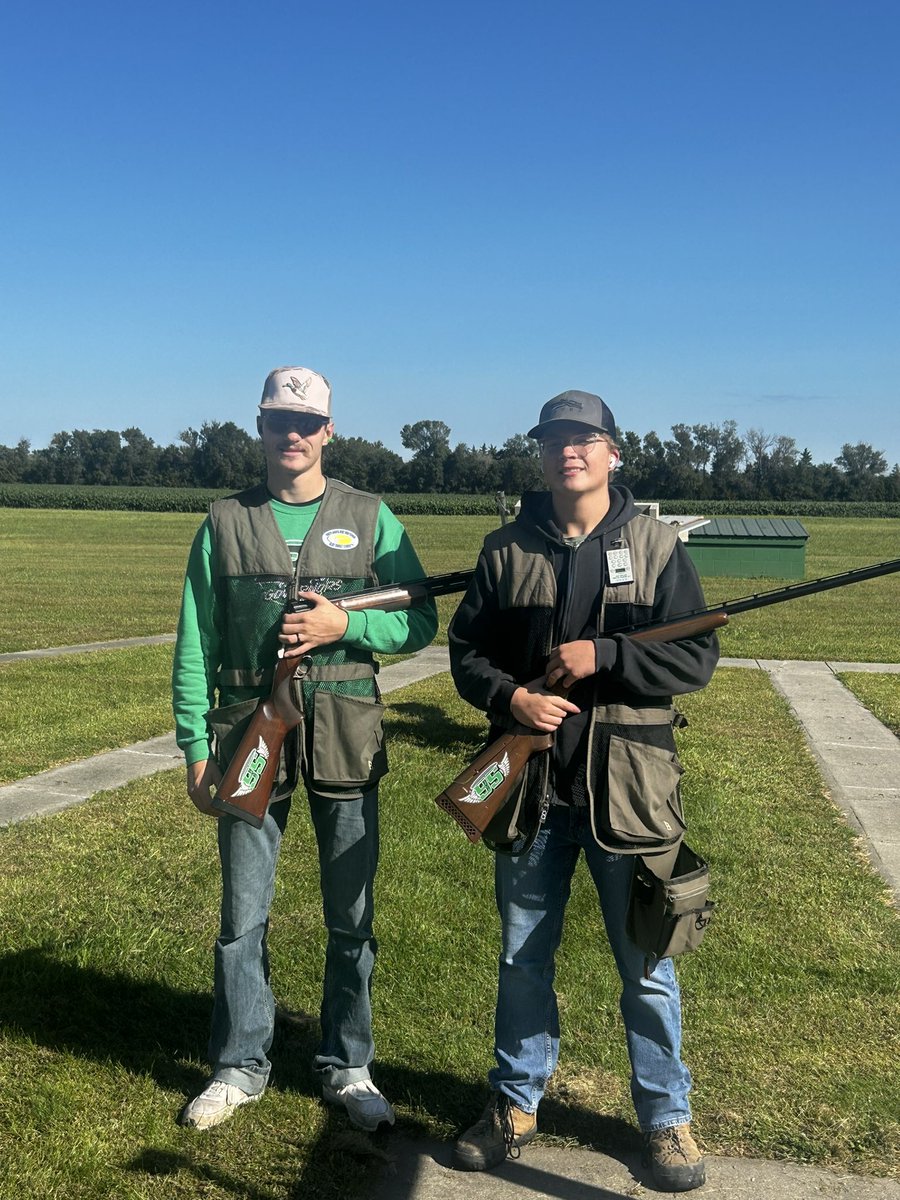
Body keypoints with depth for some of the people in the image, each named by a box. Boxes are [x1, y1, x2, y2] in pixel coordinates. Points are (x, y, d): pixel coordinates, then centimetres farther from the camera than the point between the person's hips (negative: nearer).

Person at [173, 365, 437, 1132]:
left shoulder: (369, 518, 4)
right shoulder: (225, 524, 5)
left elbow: (420, 622, 2)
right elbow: (194, 646, 4)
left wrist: (344, 624, -14)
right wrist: (196, 750, 0)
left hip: (345, 734, 0)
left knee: (352, 913, 9)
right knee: (243, 912, 9)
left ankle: (347, 1066, 26)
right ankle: (242, 1066, 26)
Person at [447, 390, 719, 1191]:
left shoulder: (655, 545, -1)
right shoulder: (506, 549, 4)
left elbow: (697, 657, -5)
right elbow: (467, 650, 6)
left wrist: (601, 656, -18)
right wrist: (511, 697, -14)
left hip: (628, 786, -2)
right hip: (528, 785, 2)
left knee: (646, 965, 9)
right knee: (522, 957, 15)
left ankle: (666, 1116, 29)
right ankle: (516, 1103, 33)